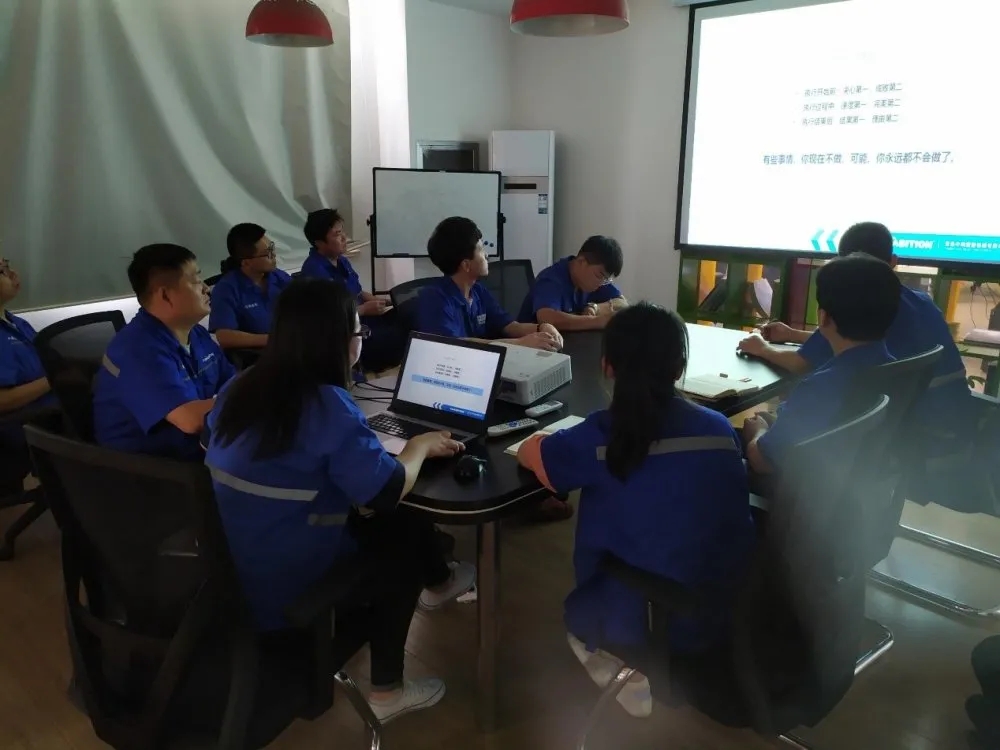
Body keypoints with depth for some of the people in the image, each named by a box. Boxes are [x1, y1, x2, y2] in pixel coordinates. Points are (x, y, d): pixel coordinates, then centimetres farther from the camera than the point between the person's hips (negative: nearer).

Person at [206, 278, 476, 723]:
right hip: (284, 594, -7)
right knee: (406, 532, 13)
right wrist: (420, 447, -1)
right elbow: (386, 492, -20)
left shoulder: (242, 387, 1)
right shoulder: (327, 404, -22)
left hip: (230, 575, 7)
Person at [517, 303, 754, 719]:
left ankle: (638, 684, 10)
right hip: (728, 612, 5)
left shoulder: (600, 436, -19)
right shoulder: (720, 428, -7)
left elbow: (528, 452, 0)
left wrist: (567, 443, 18)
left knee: (576, 615, 28)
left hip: (640, 622, -5)